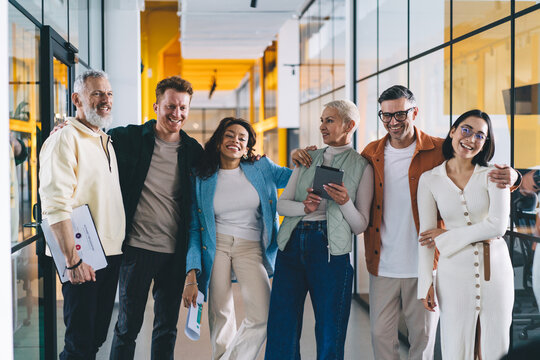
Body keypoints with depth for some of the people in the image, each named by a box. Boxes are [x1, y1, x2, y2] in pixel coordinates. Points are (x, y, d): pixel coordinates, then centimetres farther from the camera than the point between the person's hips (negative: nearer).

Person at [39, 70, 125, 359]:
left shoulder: (106, 141, 16)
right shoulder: (65, 139, -12)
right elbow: (55, 206, -20)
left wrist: (119, 246, 16)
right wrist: (73, 260, -22)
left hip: (111, 254, 8)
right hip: (83, 259, -8)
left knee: (97, 336, 15)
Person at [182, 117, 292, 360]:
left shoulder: (262, 169, 6)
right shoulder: (202, 178, 5)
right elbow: (194, 228, 4)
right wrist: (191, 276, -3)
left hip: (251, 248, 0)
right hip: (216, 245, 0)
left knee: (262, 317, -14)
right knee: (220, 317, 1)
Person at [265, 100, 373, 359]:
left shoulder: (361, 167, 7)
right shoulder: (308, 159, 18)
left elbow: (361, 225, 4)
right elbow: (281, 204, 12)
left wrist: (345, 202, -15)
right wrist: (305, 206, -8)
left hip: (330, 249, -3)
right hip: (292, 243, 3)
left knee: (329, 333, 1)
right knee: (281, 328, 0)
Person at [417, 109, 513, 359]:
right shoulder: (429, 179, 1)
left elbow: (497, 225, -11)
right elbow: (426, 235, 0)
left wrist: (447, 236, -10)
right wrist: (426, 283, -3)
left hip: (494, 266, 0)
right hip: (454, 270, 0)